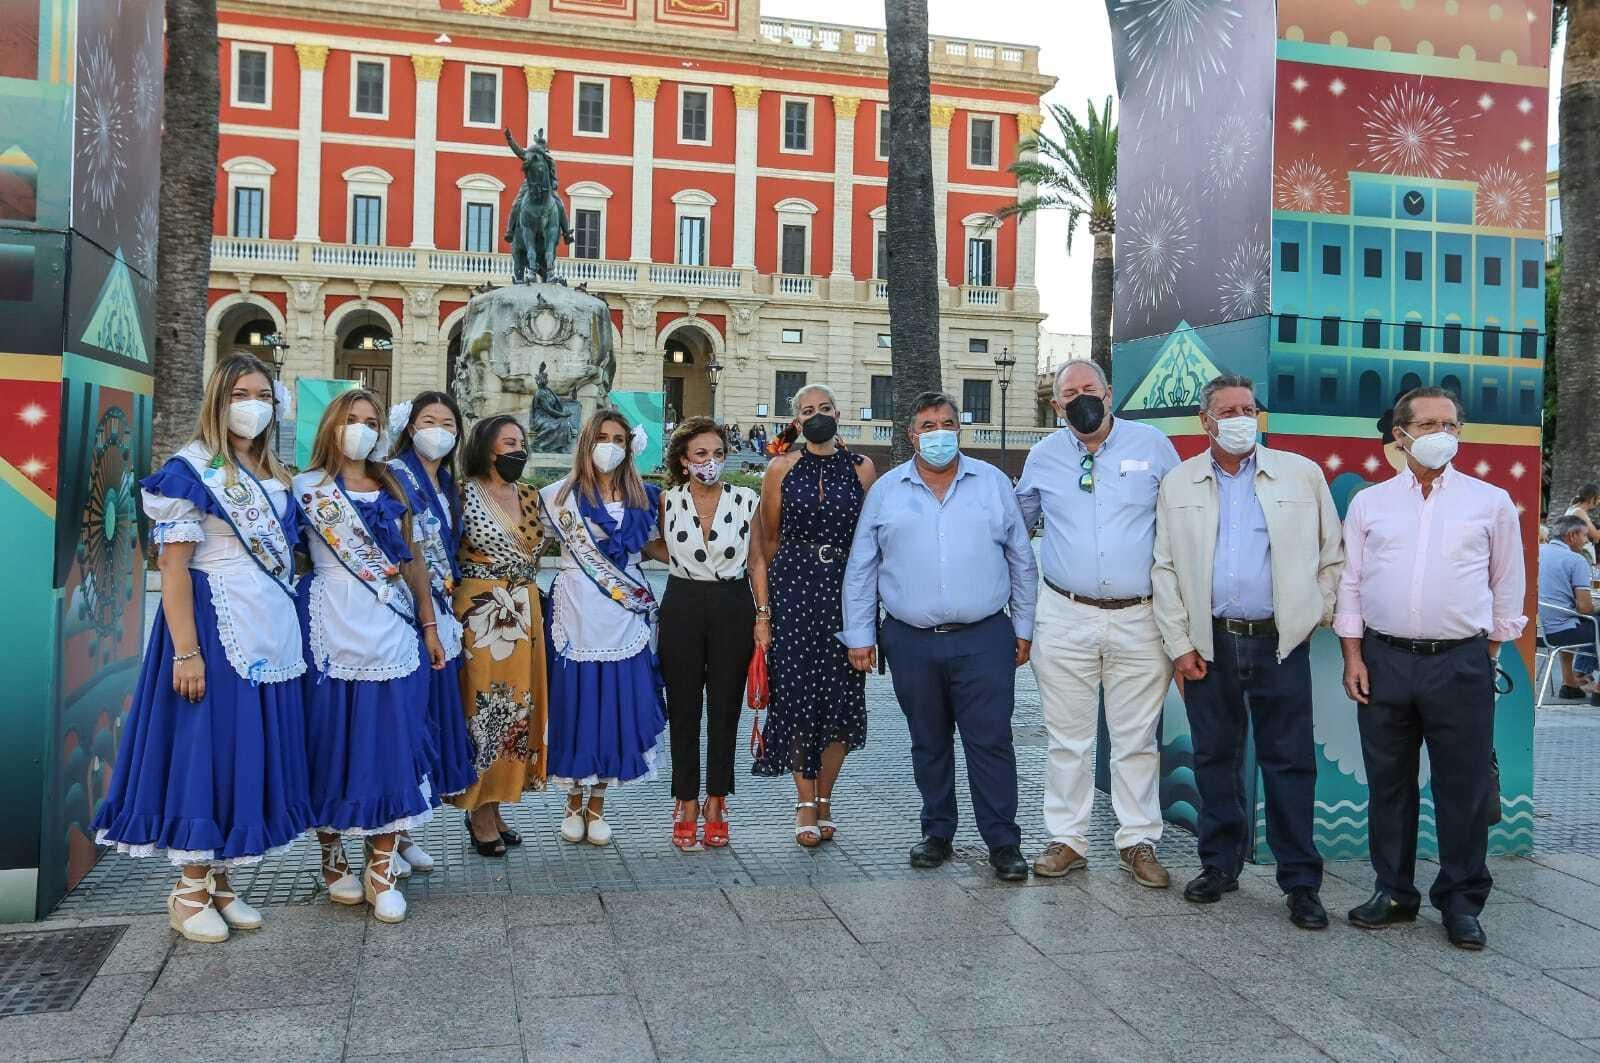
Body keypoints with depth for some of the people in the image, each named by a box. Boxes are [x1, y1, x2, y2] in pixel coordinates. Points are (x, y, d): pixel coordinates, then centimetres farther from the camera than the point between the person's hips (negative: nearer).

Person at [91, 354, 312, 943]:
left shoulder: (274, 476, 13)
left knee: (255, 750, 9)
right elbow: (174, 567, -13)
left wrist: (290, 633, 13)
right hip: (216, 628, -7)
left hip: (272, 629, 7)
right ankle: (189, 890, 12)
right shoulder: (190, 470, -8)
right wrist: (186, 652, -19)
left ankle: (219, 880, 21)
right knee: (206, 746, -2)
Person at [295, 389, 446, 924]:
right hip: (334, 636, -3)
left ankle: (381, 867, 8)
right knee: (333, 745, 3)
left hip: (393, 636, 3)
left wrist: (429, 625, 12)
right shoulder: (308, 486, 5)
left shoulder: (393, 491, 16)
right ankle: (332, 855, 21)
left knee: (390, 746, 0)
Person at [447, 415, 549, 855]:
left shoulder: (530, 495, 11)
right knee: (483, 706, -1)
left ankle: (493, 805, 21)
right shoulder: (464, 493, -6)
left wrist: (528, 600, 14)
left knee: (517, 706, 9)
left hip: (525, 612, 6)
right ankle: (478, 812, 11)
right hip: (480, 611, -6)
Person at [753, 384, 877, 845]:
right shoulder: (781, 468, 5)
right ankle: (806, 803, 6)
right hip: (793, 587, -1)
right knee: (797, 691, -4)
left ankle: (825, 799, 15)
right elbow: (770, 539, 10)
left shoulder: (861, 468, 7)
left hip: (845, 587, 1)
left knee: (840, 692, 1)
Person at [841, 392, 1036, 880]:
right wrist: (859, 635, 5)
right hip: (912, 642, 1)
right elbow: (861, 569, 8)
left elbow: (1021, 561, 11)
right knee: (929, 744, 12)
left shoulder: (993, 483, 7)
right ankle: (937, 833, 25)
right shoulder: (885, 491, 6)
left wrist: (1024, 627, 9)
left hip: (984, 639, -1)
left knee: (990, 741, -2)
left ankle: (1003, 843, 6)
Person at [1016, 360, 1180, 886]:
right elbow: (1017, 517, 23)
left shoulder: (1152, 445, 2)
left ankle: (1138, 842, 18)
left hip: (1139, 618, -1)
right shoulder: (1043, 455, 6)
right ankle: (1067, 839, 18)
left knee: (1136, 739, 6)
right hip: (1065, 616, 1)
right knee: (1067, 738, 7)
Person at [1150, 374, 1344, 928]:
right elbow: (1165, 570, 4)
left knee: (1290, 763, 1)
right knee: (1214, 758, 10)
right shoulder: (1178, 485, 6)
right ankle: (1220, 865, 23)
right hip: (1209, 643, 1)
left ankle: (1301, 883, 11)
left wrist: (1315, 615, 5)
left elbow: (1332, 555, 10)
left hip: (1281, 642, -1)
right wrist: (1179, 645, -1)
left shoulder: (1301, 474, 4)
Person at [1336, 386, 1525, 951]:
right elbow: (1351, 583, 7)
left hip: (1460, 663, -1)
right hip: (1385, 660, 1)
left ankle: (1461, 901, 17)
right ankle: (1393, 892, 23)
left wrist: (1490, 650, 9)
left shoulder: (1491, 502, 5)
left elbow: (1507, 586, 11)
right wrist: (1353, 656, 2)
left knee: (1464, 787, 3)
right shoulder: (1369, 503, 7)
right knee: (1388, 783, 10)